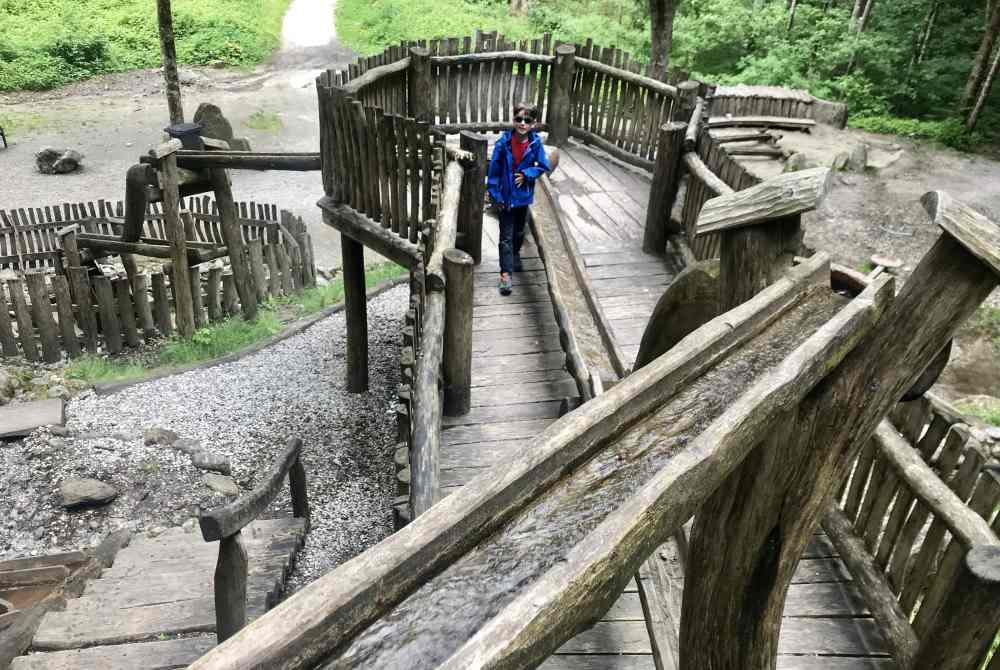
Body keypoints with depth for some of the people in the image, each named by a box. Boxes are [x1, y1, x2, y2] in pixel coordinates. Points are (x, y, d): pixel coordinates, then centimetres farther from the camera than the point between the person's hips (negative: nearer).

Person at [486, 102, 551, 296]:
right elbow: (494, 169, -10)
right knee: (506, 236, -2)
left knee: (519, 231, 23)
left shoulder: (535, 143, -10)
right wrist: (495, 194, -12)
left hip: (524, 195, 3)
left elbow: (543, 166, 0)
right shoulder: (503, 142, -15)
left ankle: (515, 254, 49)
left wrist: (527, 174, -15)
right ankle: (505, 273, 2)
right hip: (506, 197, -3)